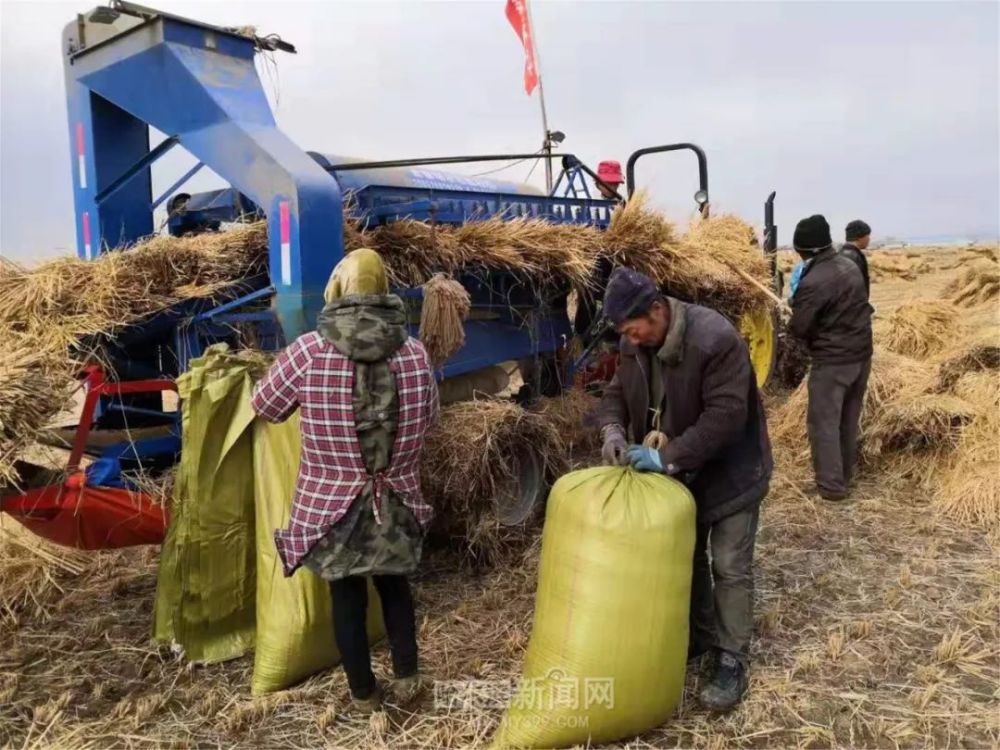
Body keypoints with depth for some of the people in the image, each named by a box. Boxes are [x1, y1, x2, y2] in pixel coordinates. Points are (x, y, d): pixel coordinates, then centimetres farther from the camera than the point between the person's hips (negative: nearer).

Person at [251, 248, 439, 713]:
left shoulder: (308, 351, -15)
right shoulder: (415, 352, -8)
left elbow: (265, 408, 1)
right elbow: (429, 416, 8)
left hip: (330, 504, -2)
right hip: (397, 501, 2)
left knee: (346, 597, 18)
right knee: (395, 585, 25)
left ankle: (364, 694, 34)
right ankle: (407, 676, 37)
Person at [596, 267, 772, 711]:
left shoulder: (716, 339, -31)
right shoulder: (635, 344, -9)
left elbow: (726, 415, -32)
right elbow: (616, 392, 3)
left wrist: (667, 457, -34)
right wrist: (613, 429, -18)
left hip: (729, 472, -6)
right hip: (680, 473, 7)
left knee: (730, 567, 1)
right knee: (685, 558, 18)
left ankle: (733, 660, 17)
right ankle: (699, 635, 38)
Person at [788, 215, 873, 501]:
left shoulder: (813, 282, -24)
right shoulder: (850, 265, 2)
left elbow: (798, 328, -16)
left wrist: (796, 311, 4)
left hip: (832, 361, -8)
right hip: (862, 353, 8)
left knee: (824, 422, 3)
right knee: (849, 419, 18)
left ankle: (831, 485, 8)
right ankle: (844, 476, 31)